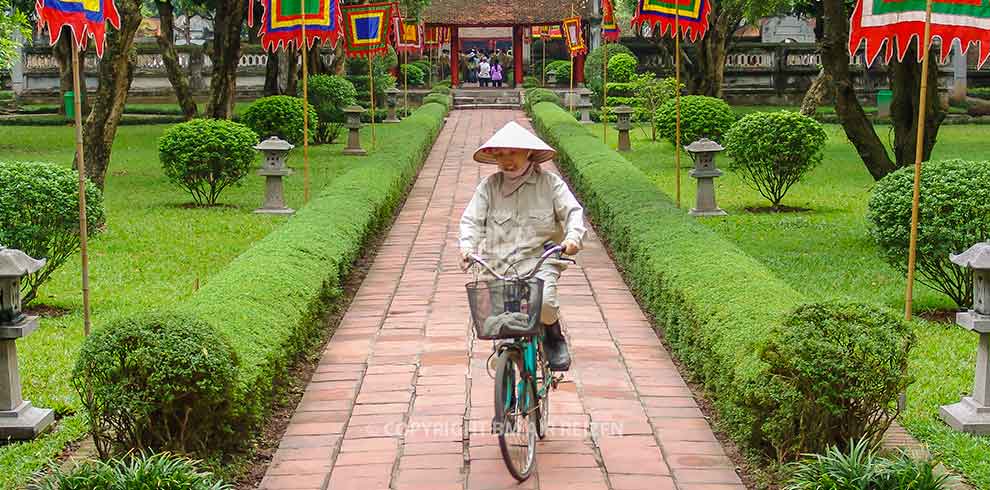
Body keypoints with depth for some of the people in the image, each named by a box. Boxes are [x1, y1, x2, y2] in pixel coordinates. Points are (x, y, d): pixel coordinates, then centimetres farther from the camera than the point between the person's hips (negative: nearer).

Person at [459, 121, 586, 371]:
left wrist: (573, 236, -21)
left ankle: (554, 338, 3)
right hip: (497, 263, 2)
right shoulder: (488, 186, 8)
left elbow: (573, 211, 0)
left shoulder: (549, 183, 5)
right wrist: (467, 246, -16)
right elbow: (472, 220, 3)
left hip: (540, 259, -2)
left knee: (544, 300, -29)